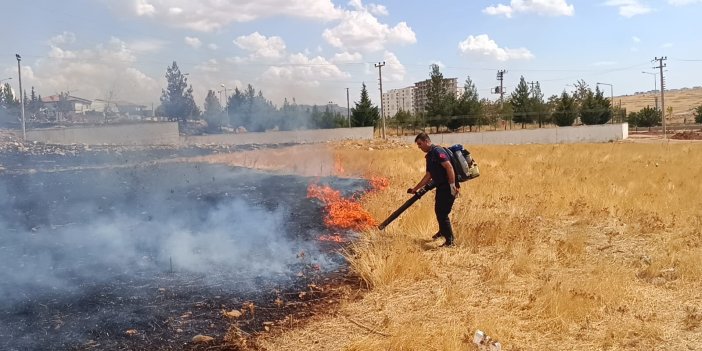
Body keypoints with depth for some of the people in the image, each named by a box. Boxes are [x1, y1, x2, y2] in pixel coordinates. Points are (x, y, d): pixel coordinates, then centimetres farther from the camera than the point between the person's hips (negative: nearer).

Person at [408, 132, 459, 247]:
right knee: (438, 210, 25)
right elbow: (428, 176, 21)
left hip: (448, 187, -10)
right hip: (441, 187, 10)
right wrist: (415, 188, 23)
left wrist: (452, 185, -28)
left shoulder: (437, 151, -15)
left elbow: (449, 167, -24)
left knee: (442, 213, -7)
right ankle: (442, 231, 48)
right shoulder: (429, 156, 16)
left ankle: (450, 241, 3)